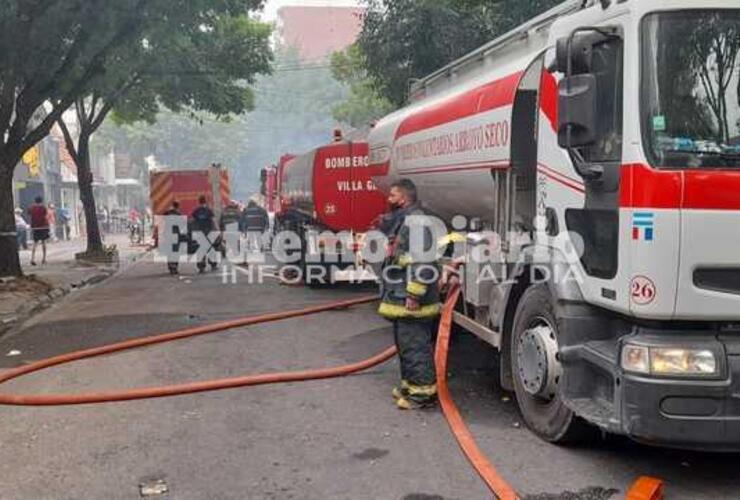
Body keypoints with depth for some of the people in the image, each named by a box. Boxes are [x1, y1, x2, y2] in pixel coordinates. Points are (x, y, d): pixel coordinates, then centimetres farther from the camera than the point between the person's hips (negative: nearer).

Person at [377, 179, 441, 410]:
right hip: (400, 297, 11)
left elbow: (421, 261, -23)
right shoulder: (402, 221, 19)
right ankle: (410, 383, 29)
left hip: (410, 299, -11)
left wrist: (414, 294, -24)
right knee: (405, 343, 18)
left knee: (414, 345, -7)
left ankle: (423, 391, -1)